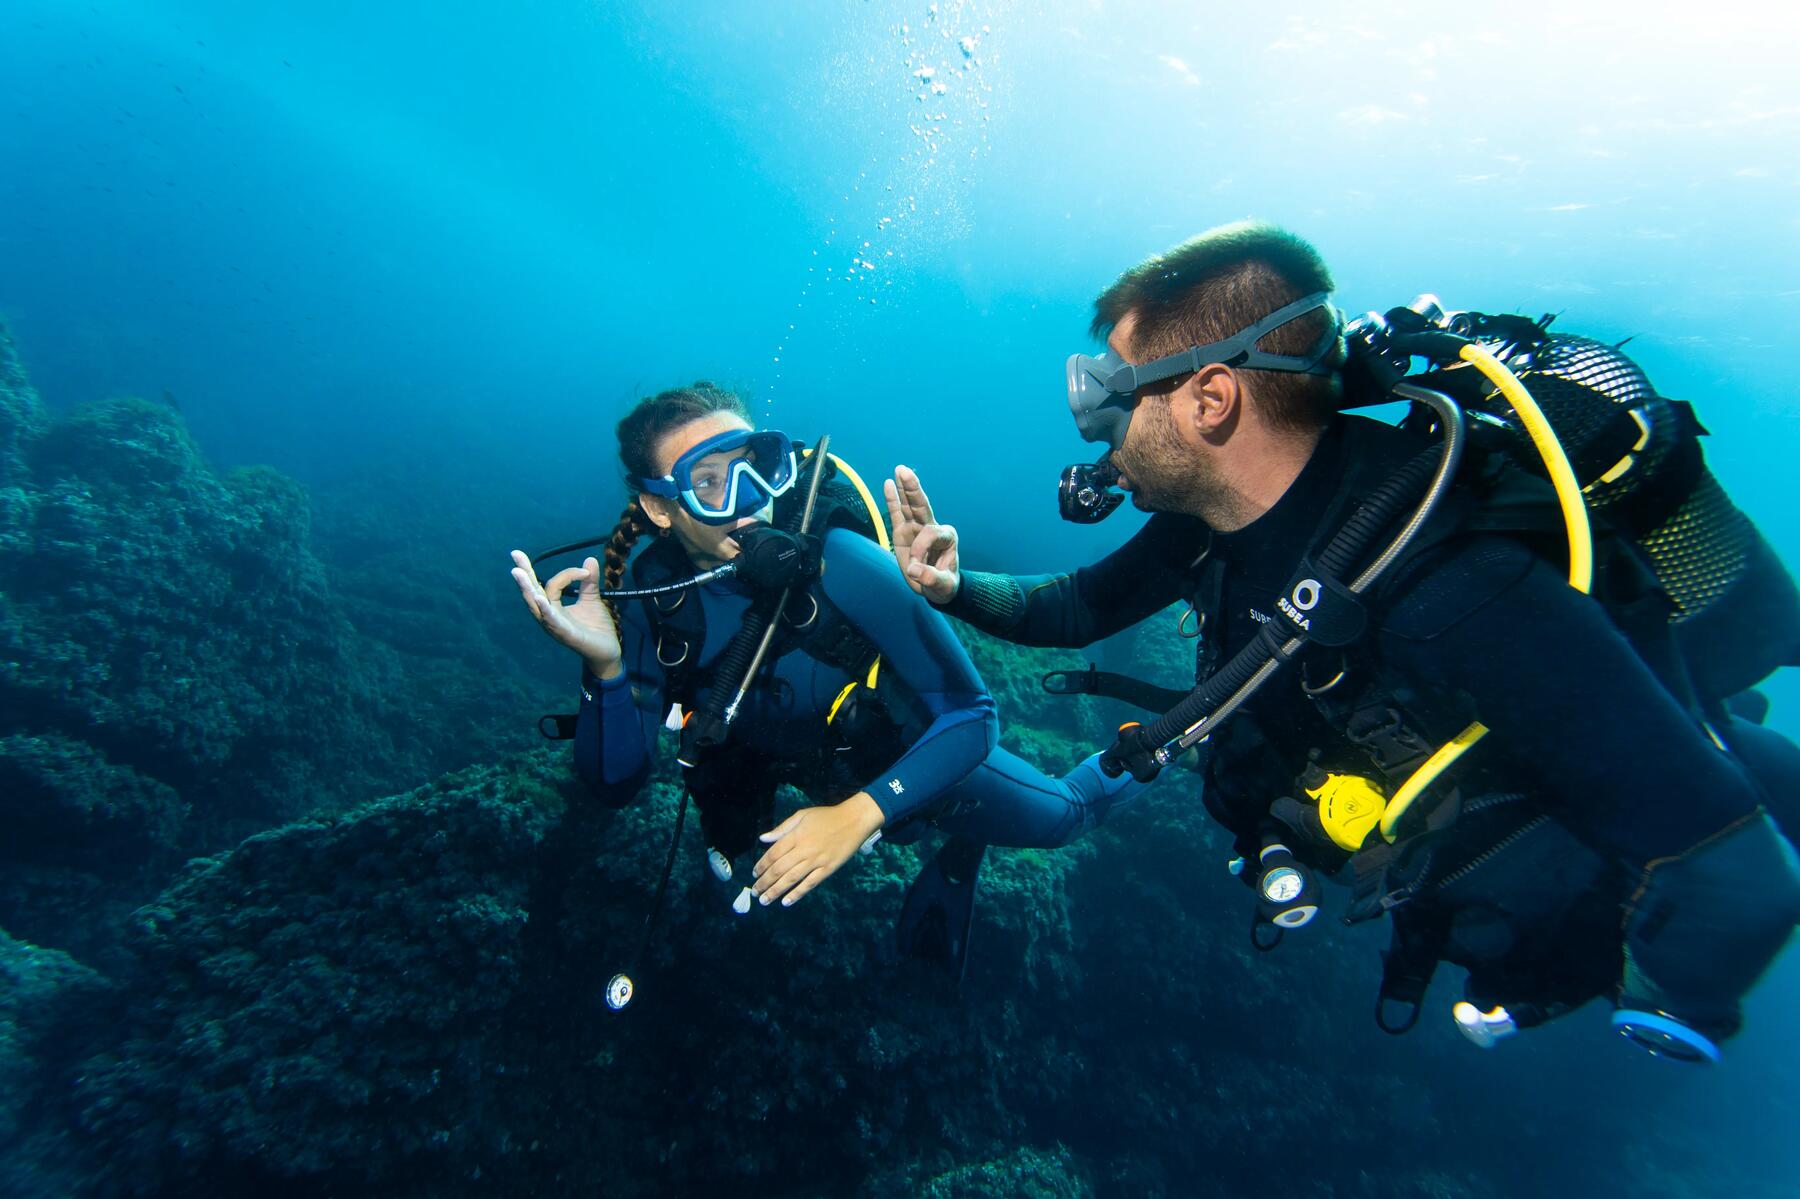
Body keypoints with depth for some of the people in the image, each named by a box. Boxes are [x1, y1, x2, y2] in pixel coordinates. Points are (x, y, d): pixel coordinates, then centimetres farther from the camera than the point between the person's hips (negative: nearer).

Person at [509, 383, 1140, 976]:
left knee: (1058, 815, 19)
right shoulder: (649, 592, -26)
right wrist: (604, 666, -41)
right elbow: (616, 782, -23)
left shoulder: (839, 564, -38)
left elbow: (971, 713, -32)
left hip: (918, 762, -4)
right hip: (822, 784, 4)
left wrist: (862, 813, -45)